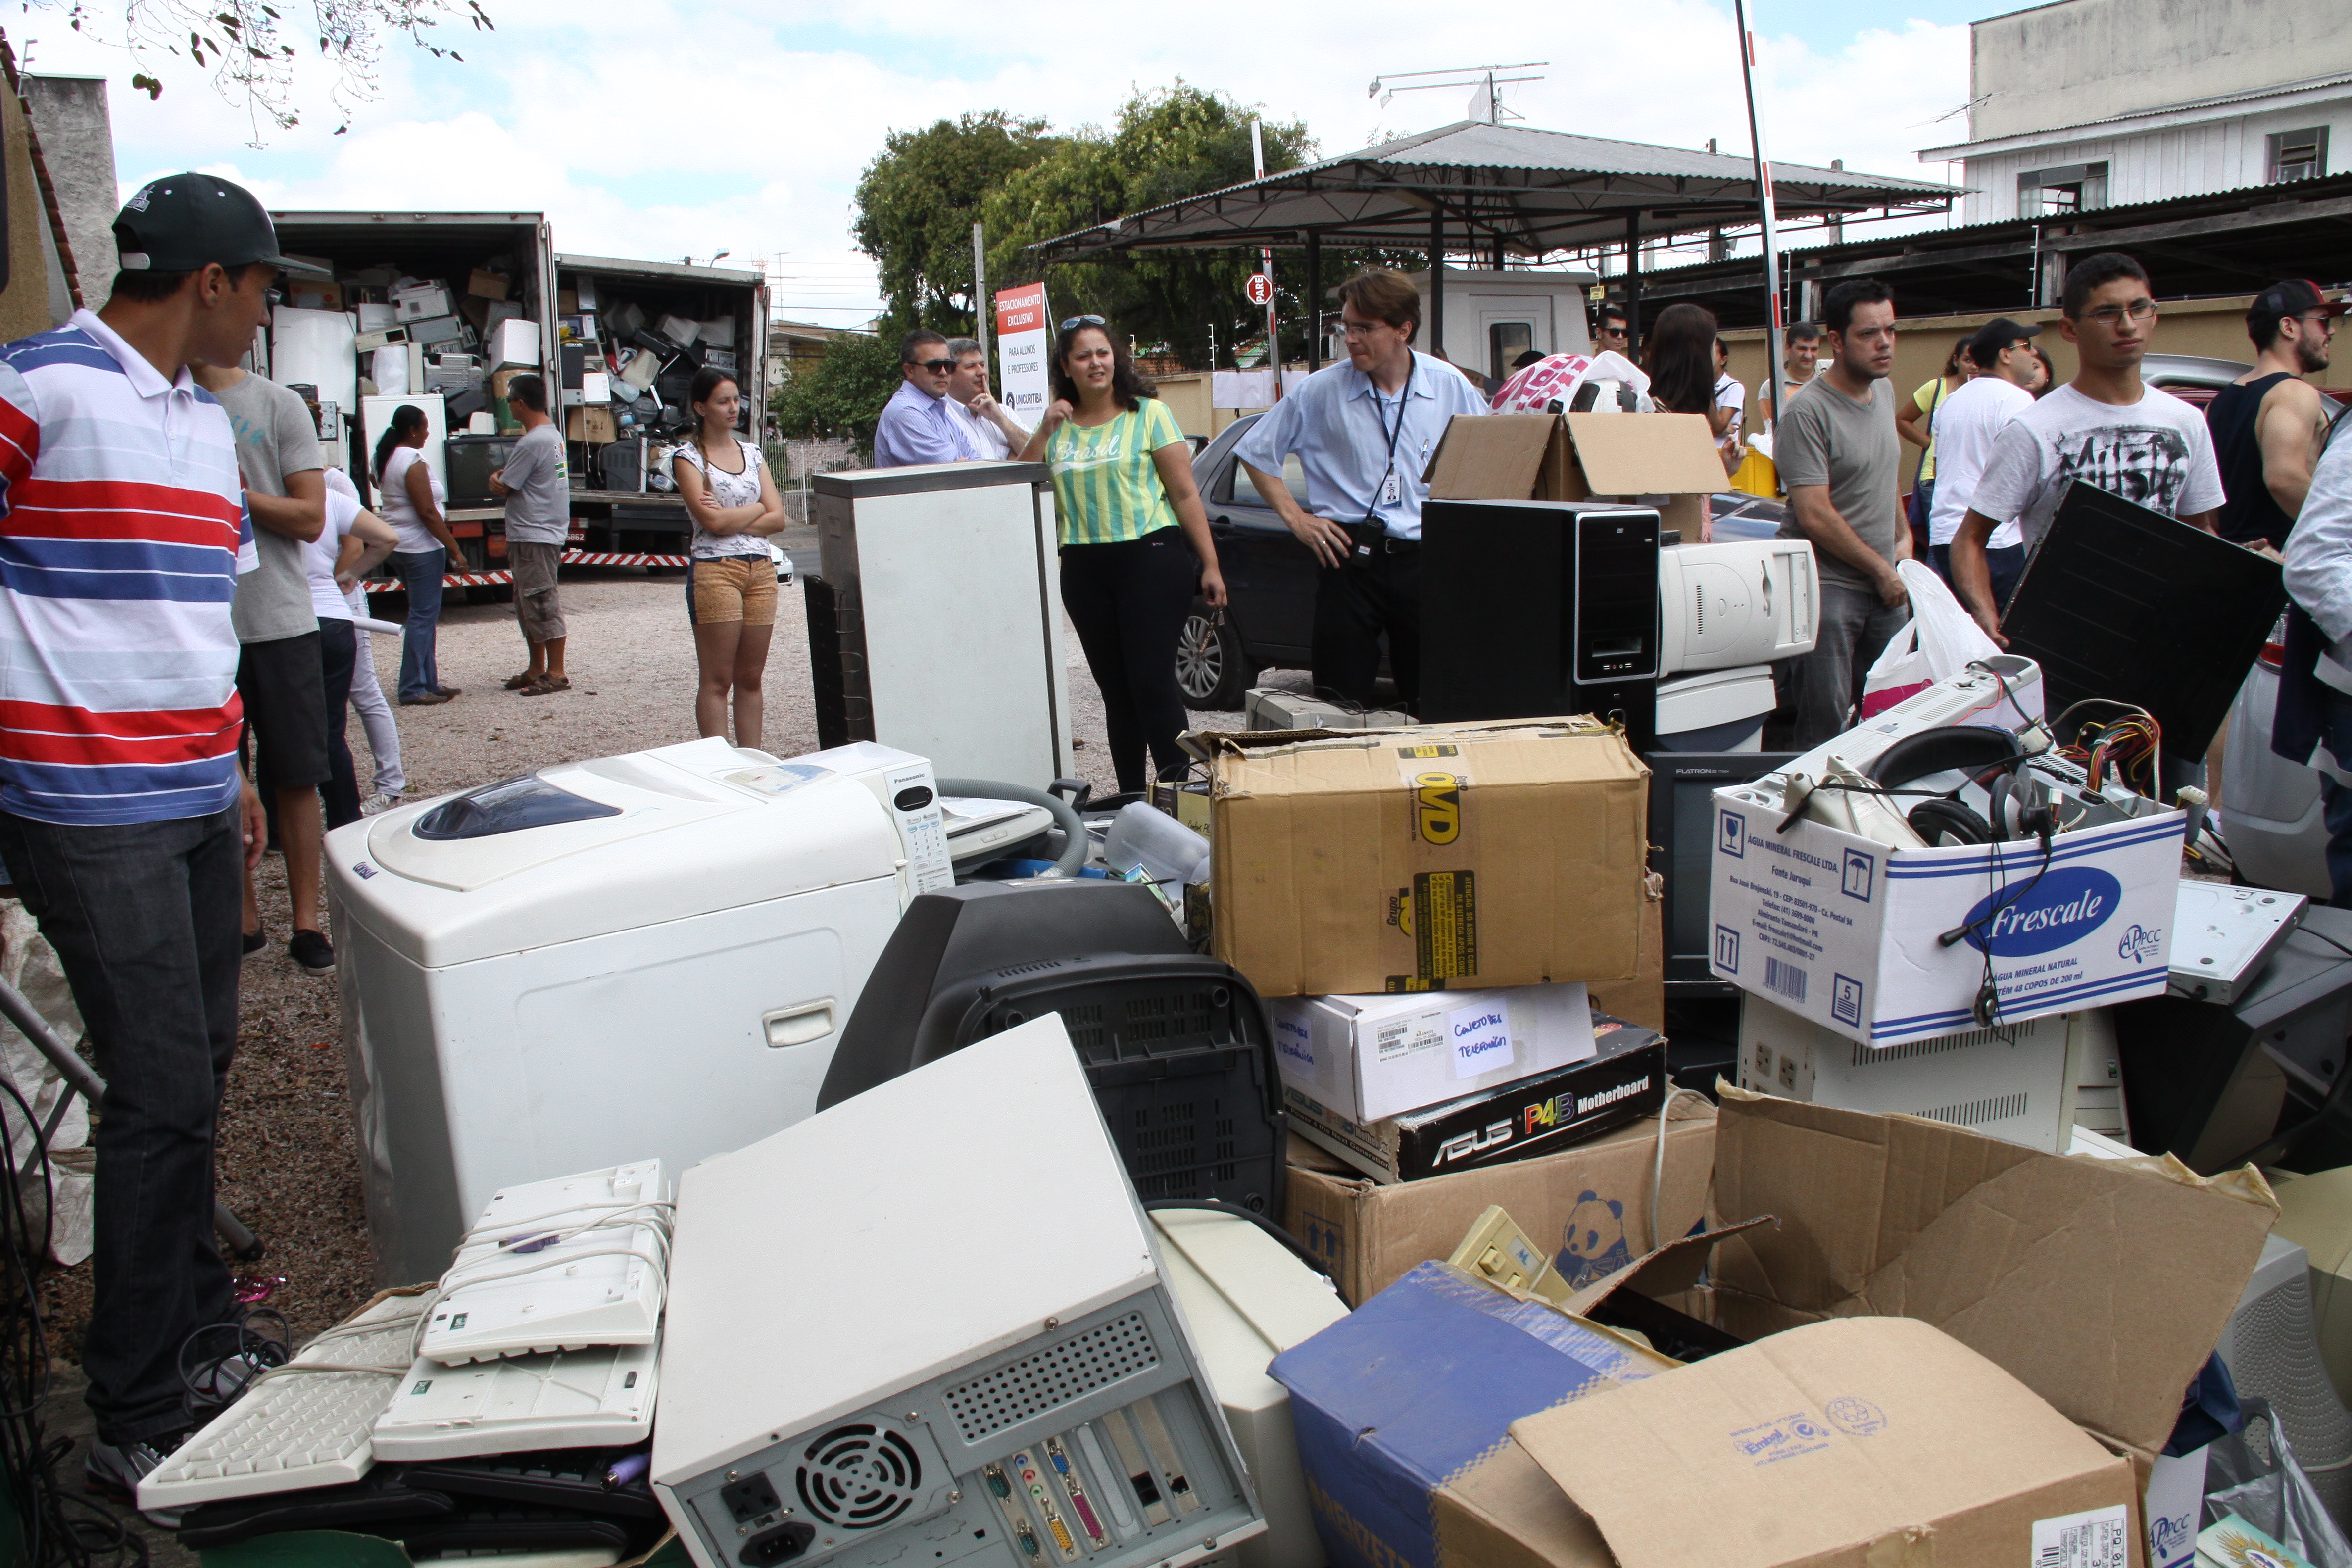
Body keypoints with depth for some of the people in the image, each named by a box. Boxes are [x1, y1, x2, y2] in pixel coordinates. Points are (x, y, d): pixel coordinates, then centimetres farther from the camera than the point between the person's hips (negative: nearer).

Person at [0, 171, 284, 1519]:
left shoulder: (210, 420, 17)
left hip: (194, 797, 8)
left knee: (199, 1067, 15)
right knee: (163, 1093, -6)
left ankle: (195, 1308, 33)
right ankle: (136, 1426, 6)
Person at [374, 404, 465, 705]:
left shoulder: (386, 458, 11)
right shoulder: (414, 462, -17)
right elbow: (427, 512, -20)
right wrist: (454, 547, -17)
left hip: (398, 545, 10)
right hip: (421, 547, -10)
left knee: (424, 615, 15)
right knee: (423, 617, -7)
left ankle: (428, 681, 19)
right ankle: (413, 689, -8)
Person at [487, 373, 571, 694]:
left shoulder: (532, 443, -19)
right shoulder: (553, 435, 13)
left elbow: (501, 488, -13)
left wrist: (495, 478, 7)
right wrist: (502, 478, 6)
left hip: (534, 538, -10)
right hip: (533, 534, 10)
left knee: (542, 605, -5)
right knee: (527, 607, 16)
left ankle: (556, 674, -1)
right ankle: (536, 669, 23)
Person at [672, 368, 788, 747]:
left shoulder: (752, 454, 16)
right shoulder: (688, 458, 1)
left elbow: (778, 519, 5)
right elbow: (711, 520, -12)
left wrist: (731, 519, -8)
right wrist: (757, 509, 1)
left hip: (762, 570, 5)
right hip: (715, 570, -5)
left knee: (751, 678, 6)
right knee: (717, 680, -5)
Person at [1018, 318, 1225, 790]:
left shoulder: (1148, 414, 1)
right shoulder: (1058, 426, 12)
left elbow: (1185, 493, -3)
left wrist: (1209, 565, -8)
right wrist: (1044, 432, -4)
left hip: (1151, 560, -4)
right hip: (1084, 570, 4)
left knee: (1153, 683, -11)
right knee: (1116, 691, 9)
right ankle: (1130, 799, 17)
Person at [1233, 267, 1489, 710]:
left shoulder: (1450, 387, 3)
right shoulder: (1321, 391, 0)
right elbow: (1255, 451, 10)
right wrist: (1295, 517, 3)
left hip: (1426, 560, 1)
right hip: (1350, 558, -1)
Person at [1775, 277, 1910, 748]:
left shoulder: (1884, 392, 11)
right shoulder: (1808, 411, -14)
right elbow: (1815, 516, -18)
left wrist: (1904, 537, 12)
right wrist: (1881, 569, -10)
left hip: (1885, 584, 8)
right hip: (1828, 585, -8)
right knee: (1826, 722, -6)